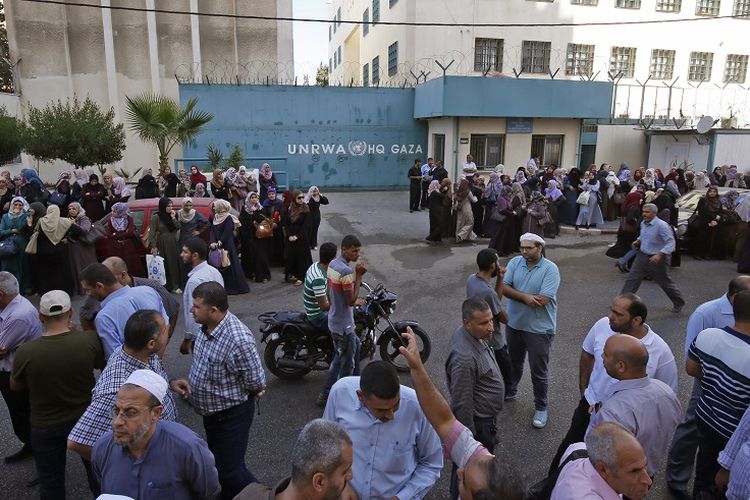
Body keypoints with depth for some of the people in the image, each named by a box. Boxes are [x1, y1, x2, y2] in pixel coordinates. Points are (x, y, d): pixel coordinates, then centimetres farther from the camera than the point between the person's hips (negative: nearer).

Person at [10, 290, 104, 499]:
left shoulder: (25, 352, -24)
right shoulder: (90, 340, -24)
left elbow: (15, 387, -4)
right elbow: (103, 365, -1)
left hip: (45, 427, -1)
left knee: (50, 481, 20)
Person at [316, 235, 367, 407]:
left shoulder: (332, 264, 3)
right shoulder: (347, 271, -27)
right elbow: (351, 301, -23)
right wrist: (359, 276, -22)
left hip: (333, 321, 9)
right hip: (344, 326, -9)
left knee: (338, 359, 25)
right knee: (347, 365, 9)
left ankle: (325, 394, 34)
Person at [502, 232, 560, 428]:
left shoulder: (550, 269, -17)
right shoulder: (515, 262, -4)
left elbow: (542, 300, -24)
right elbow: (504, 288, -11)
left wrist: (516, 296, -14)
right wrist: (525, 297, -25)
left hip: (539, 329, -4)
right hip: (514, 324, 5)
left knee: (539, 370, 8)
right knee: (514, 363, 24)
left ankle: (541, 408, 25)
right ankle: (510, 392, 47)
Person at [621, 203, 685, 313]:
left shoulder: (661, 225, -20)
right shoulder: (643, 223, 3)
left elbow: (671, 243, -22)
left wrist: (659, 255, -31)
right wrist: (638, 241, 3)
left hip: (657, 259, -6)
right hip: (642, 256, 6)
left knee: (665, 282, 11)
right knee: (632, 279, -1)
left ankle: (679, 303, 34)